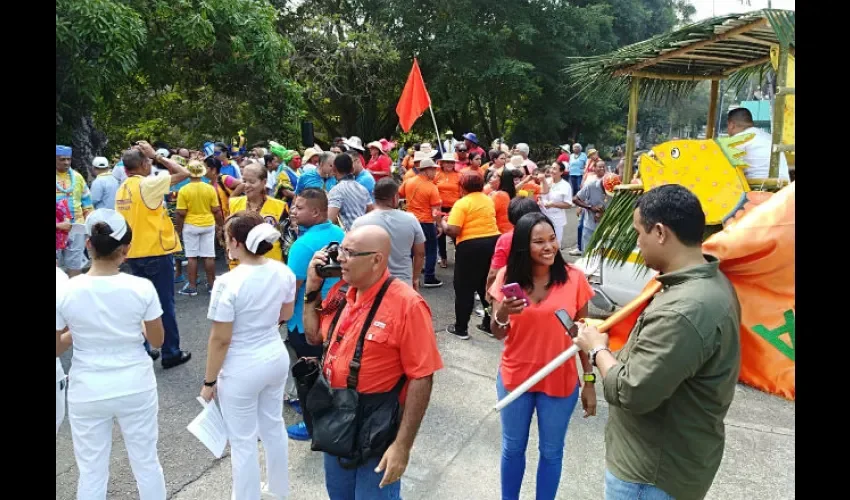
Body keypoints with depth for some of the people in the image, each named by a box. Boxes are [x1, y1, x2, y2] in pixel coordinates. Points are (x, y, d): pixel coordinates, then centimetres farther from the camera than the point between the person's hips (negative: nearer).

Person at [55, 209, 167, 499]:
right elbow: (157, 341, -3)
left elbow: (57, 349, -4)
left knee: (91, 472, 17)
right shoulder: (142, 288, -15)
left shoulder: (65, 292, -14)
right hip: (136, 387, 0)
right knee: (146, 462, 18)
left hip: (88, 392, 0)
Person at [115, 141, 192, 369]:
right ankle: (171, 353, 9)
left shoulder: (122, 190, 9)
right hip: (156, 252, -7)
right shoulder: (148, 184, -14)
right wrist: (156, 155, -3)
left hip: (134, 253, 7)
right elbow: (183, 172, -11)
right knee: (165, 304, 1)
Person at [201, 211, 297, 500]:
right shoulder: (283, 271, -7)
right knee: (273, 426, 25)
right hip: (277, 357, 7)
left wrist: (209, 381, -5)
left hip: (242, 370, -6)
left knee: (243, 441, 13)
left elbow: (220, 340, -18)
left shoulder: (228, 283, -25)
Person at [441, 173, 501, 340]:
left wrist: (443, 222, 2)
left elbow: (452, 231, -18)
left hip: (470, 247, -6)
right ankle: (490, 324, 26)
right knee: (488, 286, 18)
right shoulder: (489, 200, 11)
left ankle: (461, 329, 14)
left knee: (464, 288, 6)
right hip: (493, 242, 7)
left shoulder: (462, 203, -11)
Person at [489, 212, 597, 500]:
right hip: (514, 378, 1)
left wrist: (589, 381, -1)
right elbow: (498, 334, -5)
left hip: (560, 381, -1)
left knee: (552, 452, 18)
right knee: (512, 448, 20)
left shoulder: (574, 278, -11)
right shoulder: (508, 277, -9)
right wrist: (502, 315, -26)